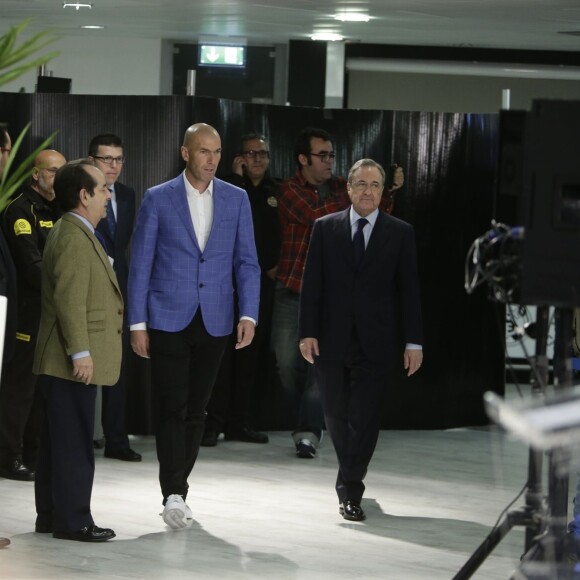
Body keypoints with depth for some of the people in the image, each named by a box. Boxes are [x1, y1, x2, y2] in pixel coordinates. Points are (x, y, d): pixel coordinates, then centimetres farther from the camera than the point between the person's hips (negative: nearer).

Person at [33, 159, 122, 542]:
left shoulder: (79, 234, 18)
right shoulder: (73, 238, -16)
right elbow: (69, 301, -23)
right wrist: (80, 353, -25)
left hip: (65, 364, 11)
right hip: (74, 362, -11)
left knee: (60, 441, 14)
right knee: (75, 442, -7)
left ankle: (52, 516, 19)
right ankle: (72, 520, -4)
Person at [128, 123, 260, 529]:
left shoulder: (236, 199, 6)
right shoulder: (158, 199, -1)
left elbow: (247, 262, 6)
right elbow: (140, 264, 0)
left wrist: (249, 314, -6)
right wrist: (137, 323, -4)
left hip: (214, 323, 3)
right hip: (168, 320, -3)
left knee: (196, 411, 8)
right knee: (171, 409, -9)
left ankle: (177, 491, 18)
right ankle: (174, 494, -13)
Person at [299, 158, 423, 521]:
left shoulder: (400, 233, 4)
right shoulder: (325, 228, 5)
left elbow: (409, 290, 2)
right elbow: (312, 284, 4)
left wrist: (414, 342, -2)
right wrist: (308, 332, -5)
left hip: (375, 341, -1)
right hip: (332, 339, 2)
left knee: (365, 417, -7)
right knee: (336, 414, 10)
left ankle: (350, 491, -3)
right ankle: (352, 476, 30)